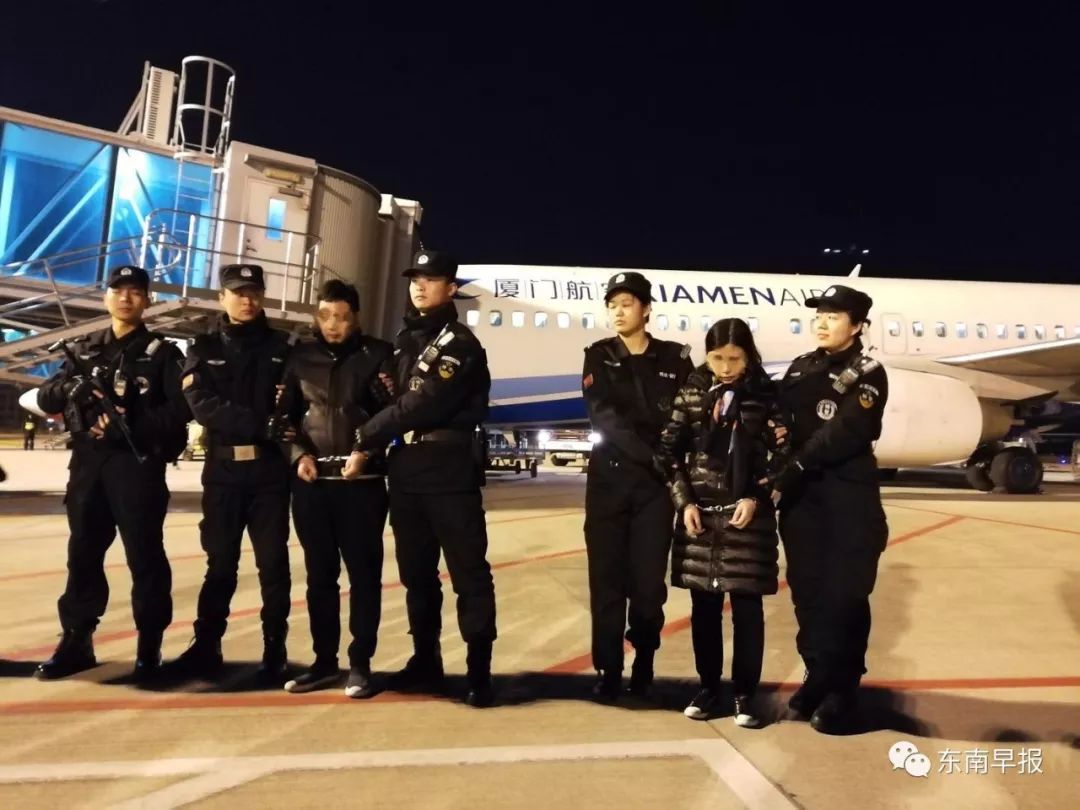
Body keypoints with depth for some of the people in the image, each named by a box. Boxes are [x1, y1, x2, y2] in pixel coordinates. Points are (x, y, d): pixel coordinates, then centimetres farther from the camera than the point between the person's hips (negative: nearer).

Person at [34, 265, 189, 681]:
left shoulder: (162, 352, 1)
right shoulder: (84, 348, 15)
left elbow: (180, 410, -9)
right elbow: (46, 398, 8)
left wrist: (132, 426, -21)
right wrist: (74, 386, -14)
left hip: (138, 463, -4)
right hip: (88, 462, 5)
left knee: (144, 557, -1)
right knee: (83, 553, 10)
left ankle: (149, 647, 8)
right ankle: (76, 640, 22)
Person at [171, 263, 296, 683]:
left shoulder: (283, 347, 7)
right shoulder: (204, 350, 8)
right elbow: (203, 406, -7)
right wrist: (260, 424, -18)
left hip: (270, 470, -1)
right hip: (223, 470, 1)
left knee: (273, 563, 3)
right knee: (220, 563, 9)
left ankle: (275, 650, 11)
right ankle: (206, 646, 20)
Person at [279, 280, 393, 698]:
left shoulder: (378, 354, 1)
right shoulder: (301, 358, 9)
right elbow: (286, 415, 12)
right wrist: (299, 455, -2)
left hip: (362, 482, -3)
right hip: (311, 483, 3)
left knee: (364, 574, 2)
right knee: (319, 575, 11)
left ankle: (360, 664, 14)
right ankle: (324, 661, 23)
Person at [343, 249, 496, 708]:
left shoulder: (460, 343, -7)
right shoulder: (404, 342, 18)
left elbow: (423, 405, -17)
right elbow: (394, 399, 17)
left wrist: (365, 440, -10)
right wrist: (372, 446, -3)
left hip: (450, 470, -7)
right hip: (405, 470, 7)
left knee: (468, 570, -3)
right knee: (416, 571, 13)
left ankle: (478, 670, 4)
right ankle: (425, 661, 25)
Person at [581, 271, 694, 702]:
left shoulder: (675, 358, 6)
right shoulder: (599, 356, 4)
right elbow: (605, 417, -9)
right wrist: (651, 454, -18)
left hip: (656, 483, 0)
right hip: (609, 479, 0)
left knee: (649, 580, 2)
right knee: (607, 579, 2)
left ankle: (644, 667, 20)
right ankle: (608, 670, 13)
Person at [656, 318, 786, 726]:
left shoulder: (767, 396, -2)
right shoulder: (692, 393, 3)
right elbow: (669, 452, 4)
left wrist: (756, 497, -11)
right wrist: (684, 500, -4)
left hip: (747, 515, -2)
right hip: (699, 513, 2)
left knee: (747, 608, 5)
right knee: (704, 607, 11)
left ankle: (745, 693, 19)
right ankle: (708, 686, 26)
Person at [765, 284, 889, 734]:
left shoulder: (867, 374, -3)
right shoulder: (800, 368, 14)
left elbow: (845, 432, -17)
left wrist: (796, 466, -23)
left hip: (849, 499, -5)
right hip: (801, 496, 5)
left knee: (845, 595, -1)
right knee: (807, 590, 10)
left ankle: (841, 691, 11)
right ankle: (818, 675, 26)